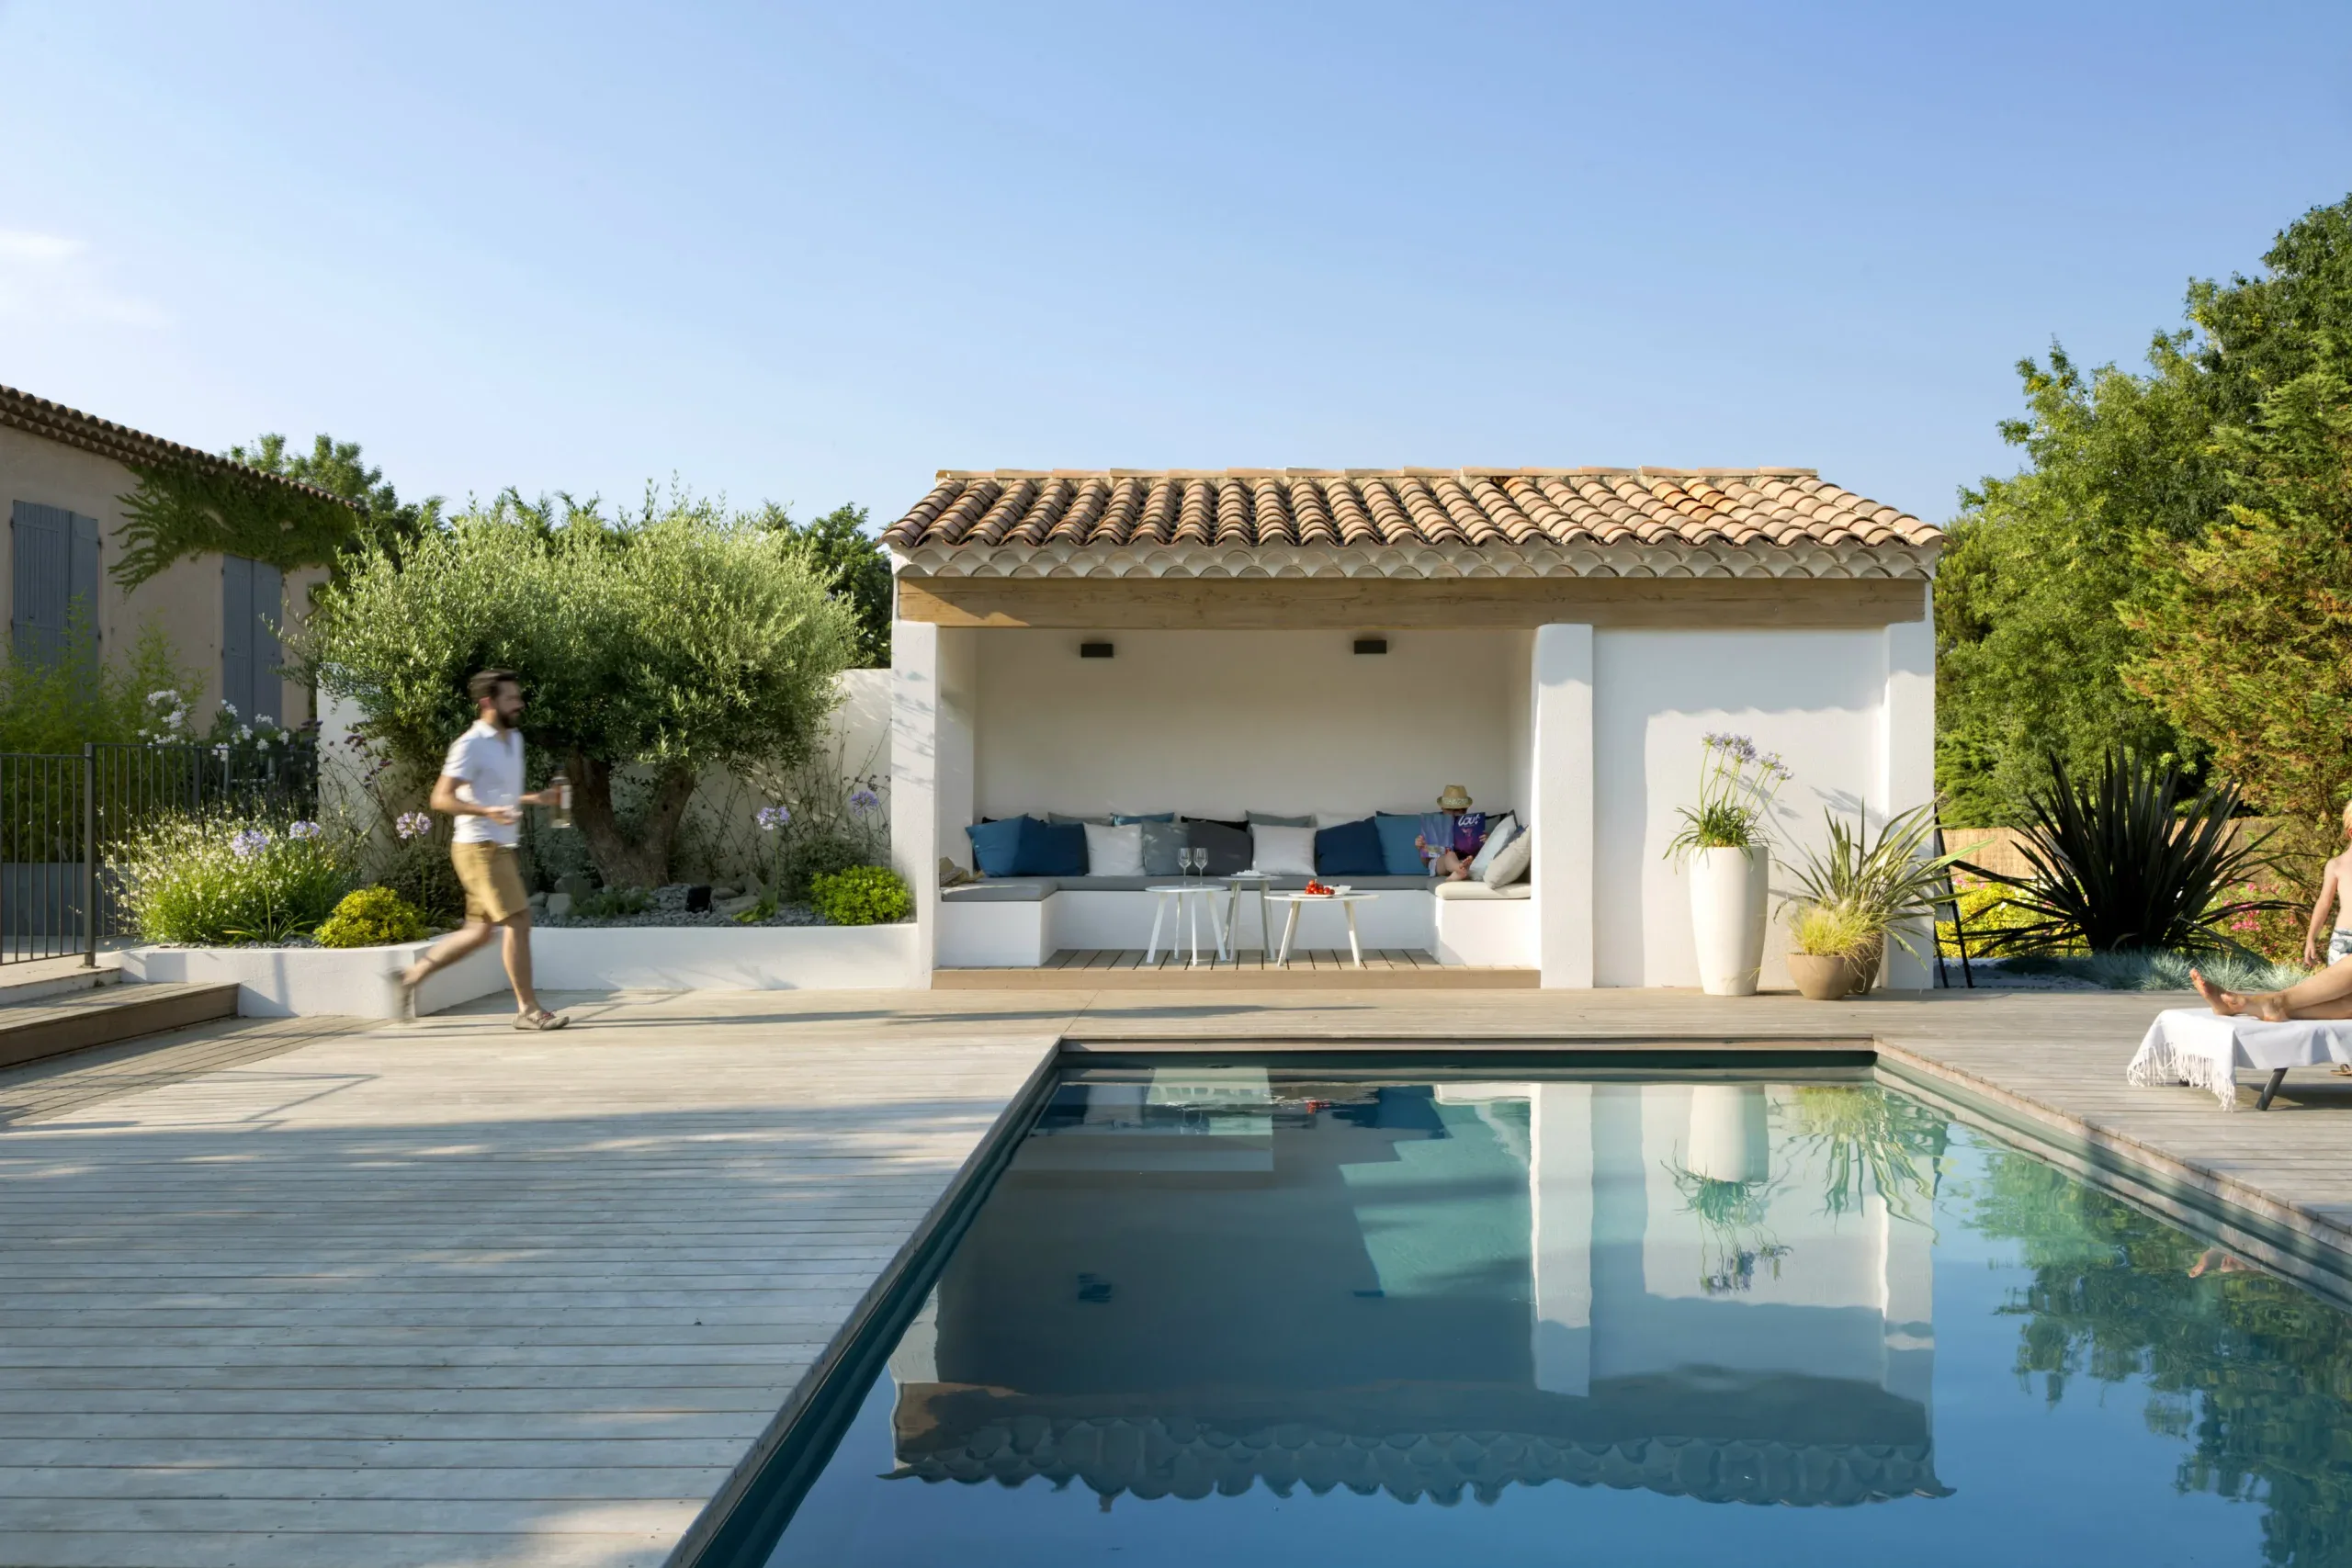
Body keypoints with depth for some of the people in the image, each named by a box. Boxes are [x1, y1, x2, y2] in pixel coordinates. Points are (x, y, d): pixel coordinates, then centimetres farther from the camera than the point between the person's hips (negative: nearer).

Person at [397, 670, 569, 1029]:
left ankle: (413, 974, 26)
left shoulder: (514, 739, 15)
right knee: (518, 922, -11)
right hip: (480, 848, -9)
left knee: (481, 929, 14)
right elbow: (441, 798, -17)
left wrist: (536, 799, 10)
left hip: (501, 848, 9)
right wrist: (487, 812, -31)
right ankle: (528, 1009, -7)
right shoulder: (471, 745, -12)